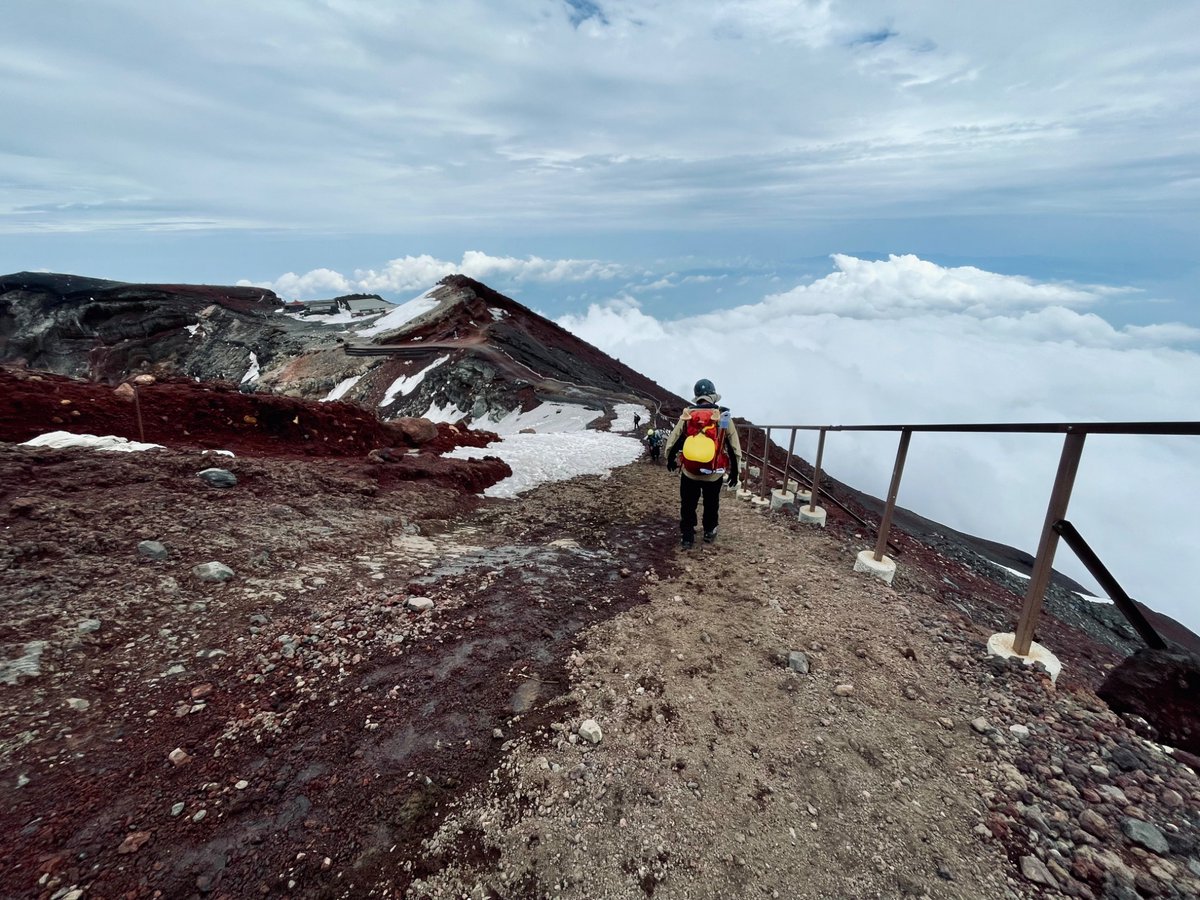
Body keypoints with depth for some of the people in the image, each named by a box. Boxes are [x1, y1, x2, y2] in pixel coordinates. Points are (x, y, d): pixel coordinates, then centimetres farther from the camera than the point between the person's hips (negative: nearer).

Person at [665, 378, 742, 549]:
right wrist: (734, 471, 9)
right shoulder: (724, 417, -6)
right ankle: (709, 533, 36)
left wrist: (670, 460, 20)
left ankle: (687, 537, 17)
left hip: (689, 471, 0)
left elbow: (672, 441, 2)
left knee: (688, 505, 14)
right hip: (714, 473, 1)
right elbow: (734, 447, -1)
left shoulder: (686, 416, -5)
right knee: (712, 504, 22)